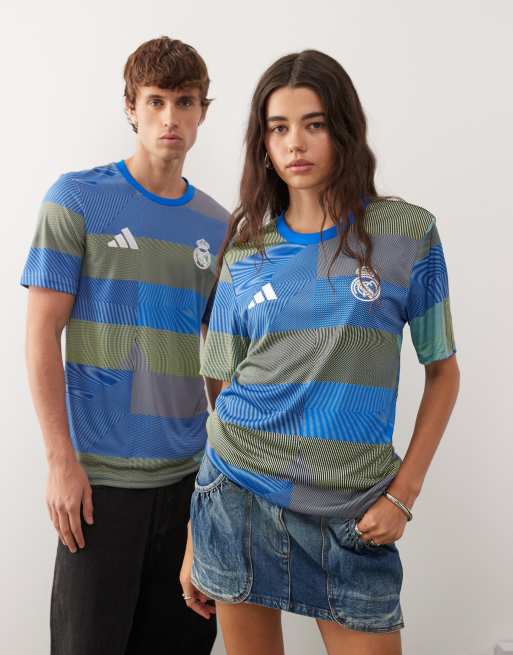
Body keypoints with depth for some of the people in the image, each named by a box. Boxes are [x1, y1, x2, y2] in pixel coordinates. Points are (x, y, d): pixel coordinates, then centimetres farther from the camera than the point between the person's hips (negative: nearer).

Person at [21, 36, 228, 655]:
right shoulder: (78, 198, -4)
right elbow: (41, 333, -7)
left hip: (190, 469, 4)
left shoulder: (216, 224, 7)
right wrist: (61, 459, -12)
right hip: (101, 470, -4)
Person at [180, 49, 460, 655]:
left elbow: (443, 371, 3)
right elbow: (225, 390, 6)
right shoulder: (247, 249, 3)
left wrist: (404, 493, -6)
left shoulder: (407, 233, -3)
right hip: (239, 492, 2)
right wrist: (195, 536, 8)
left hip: (352, 513, -1)